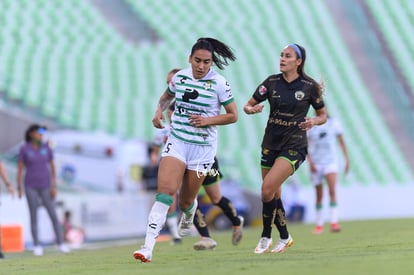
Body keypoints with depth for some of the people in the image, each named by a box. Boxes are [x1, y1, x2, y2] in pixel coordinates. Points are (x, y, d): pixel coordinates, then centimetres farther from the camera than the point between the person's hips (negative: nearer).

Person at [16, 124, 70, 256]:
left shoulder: (47, 148, 0)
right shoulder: (24, 149, -6)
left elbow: (52, 167, 4)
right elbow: (19, 169, -3)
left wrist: (54, 187, -3)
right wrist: (19, 189, -5)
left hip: (45, 186, 2)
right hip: (31, 187, -2)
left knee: (53, 215, -2)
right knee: (34, 216, 1)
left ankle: (60, 243, 6)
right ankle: (37, 246, 9)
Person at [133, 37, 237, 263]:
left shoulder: (219, 84, -8)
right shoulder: (179, 77, 1)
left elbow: (233, 115, -1)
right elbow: (167, 96, 22)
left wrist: (208, 120, -16)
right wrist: (160, 110, 2)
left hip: (203, 147, -1)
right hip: (176, 141, 1)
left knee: (186, 201, 9)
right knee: (165, 191, -18)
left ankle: (187, 219, 49)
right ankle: (148, 247, -24)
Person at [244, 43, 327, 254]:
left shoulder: (310, 86, -5)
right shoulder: (271, 82, 1)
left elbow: (323, 115, 6)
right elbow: (248, 105, 6)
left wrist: (313, 121, -16)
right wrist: (250, 109, -18)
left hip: (294, 145, -4)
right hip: (270, 144, 4)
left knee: (267, 189, -19)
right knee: (274, 195, 10)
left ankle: (266, 237, -3)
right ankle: (284, 237, 30)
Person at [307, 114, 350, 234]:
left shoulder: (334, 123, 4)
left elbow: (341, 141, 12)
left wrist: (347, 159, 10)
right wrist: (310, 162, -13)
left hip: (331, 162, 0)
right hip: (316, 163, 0)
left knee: (332, 190, -19)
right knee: (319, 195, 6)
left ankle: (334, 223, -23)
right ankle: (319, 224, 20)